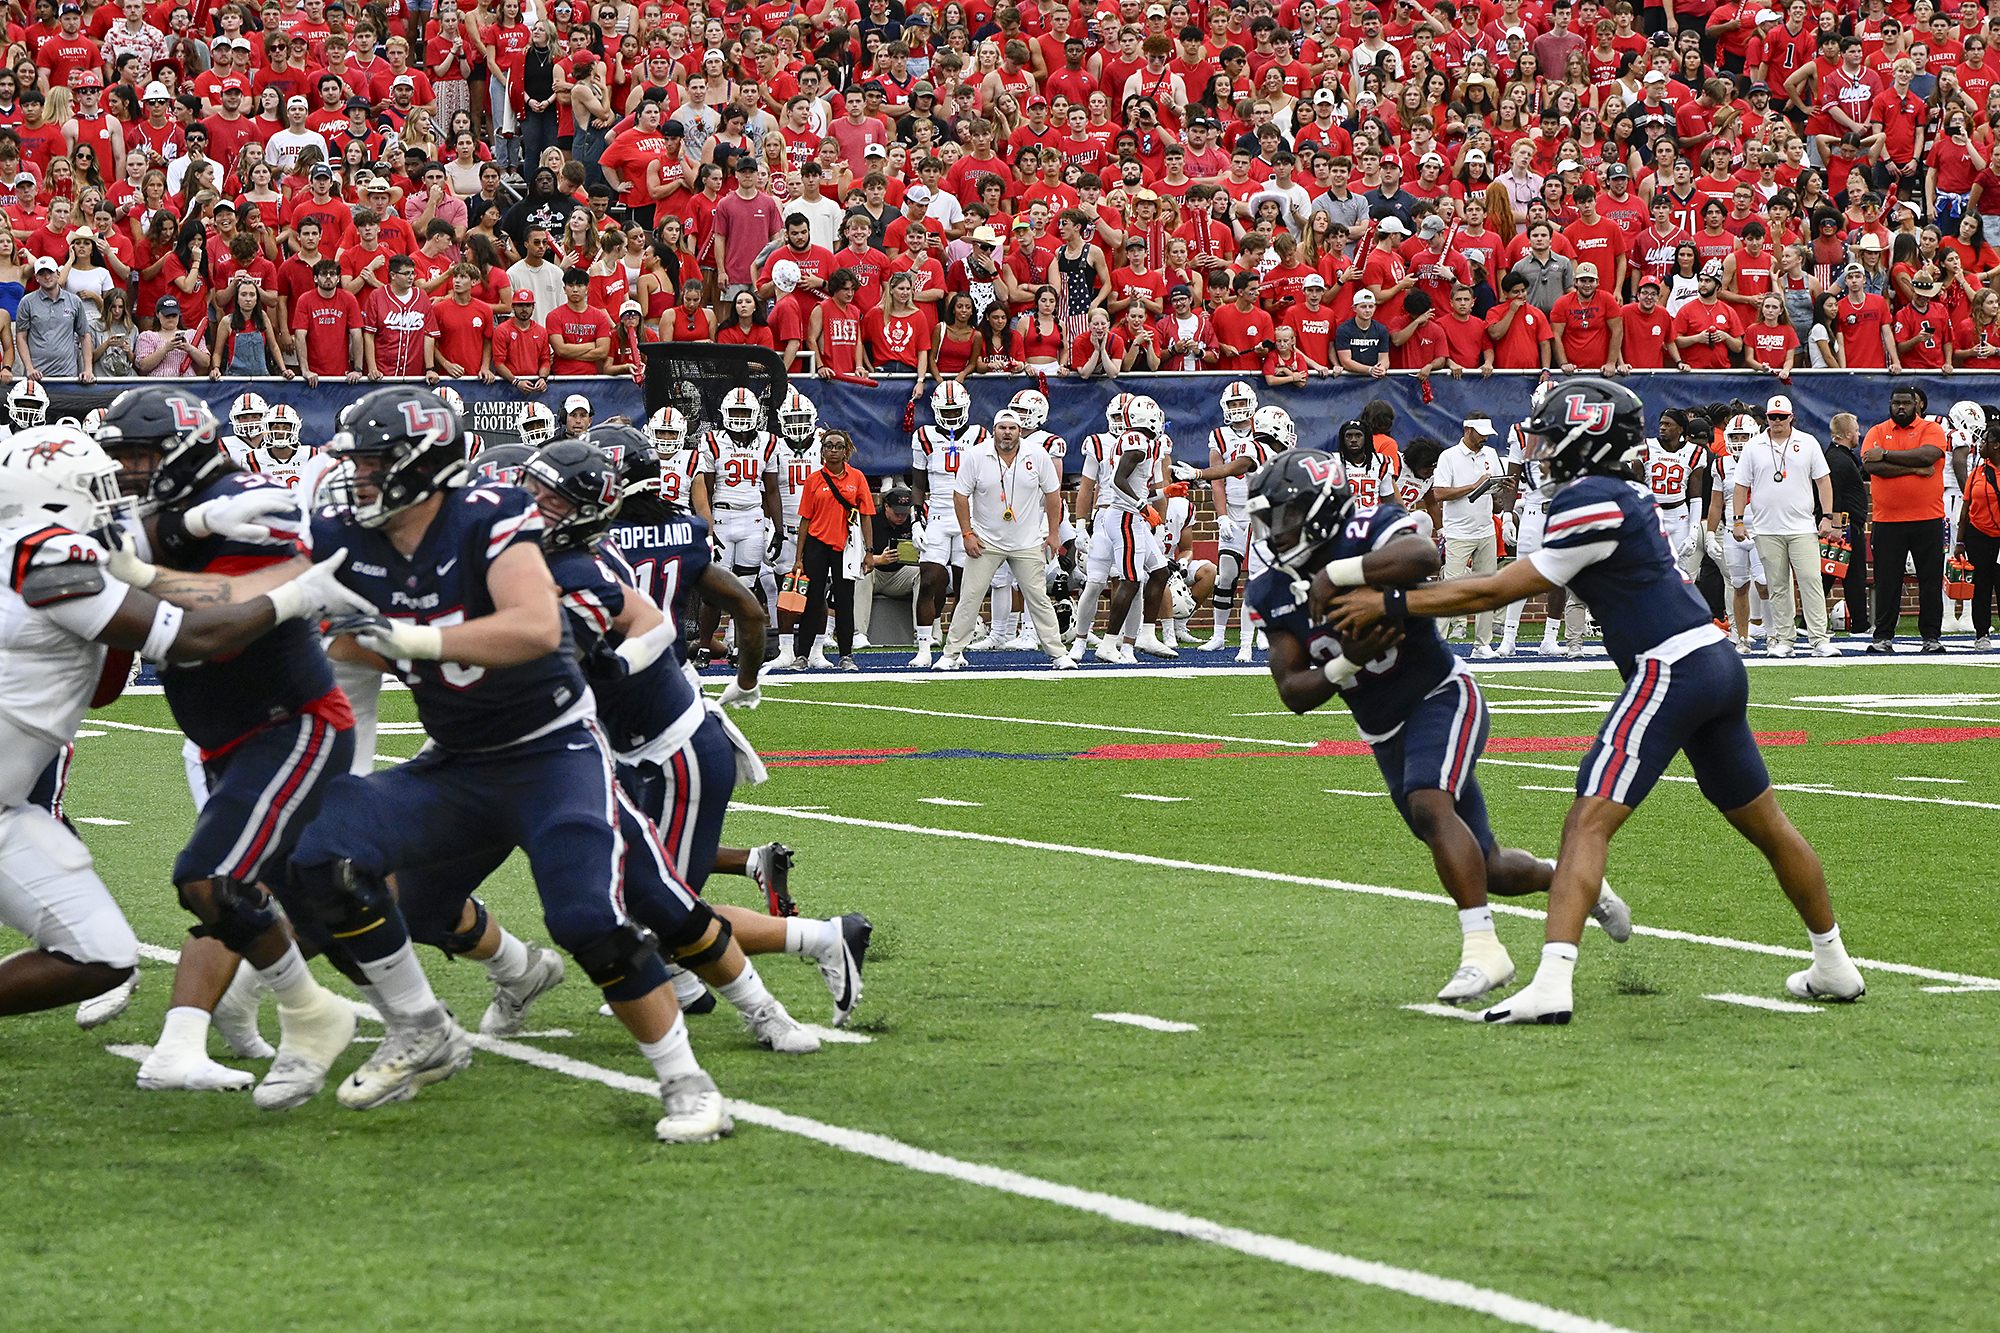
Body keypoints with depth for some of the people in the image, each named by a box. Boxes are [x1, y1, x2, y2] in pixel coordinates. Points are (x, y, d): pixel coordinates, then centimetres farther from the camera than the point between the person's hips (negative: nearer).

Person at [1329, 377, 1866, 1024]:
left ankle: (1552, 983, -26)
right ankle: (1833, 965, 33)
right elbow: (1520, 583, 23)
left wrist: (1392, 604, -3)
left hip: (1669, 669, -10)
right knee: (1765, 824, 21)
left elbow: (1501, 590, -8)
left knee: (1589, 823, -14)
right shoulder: (1625, 496, 16)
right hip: (1719, 661, 10)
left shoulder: (1594, 504, -12)